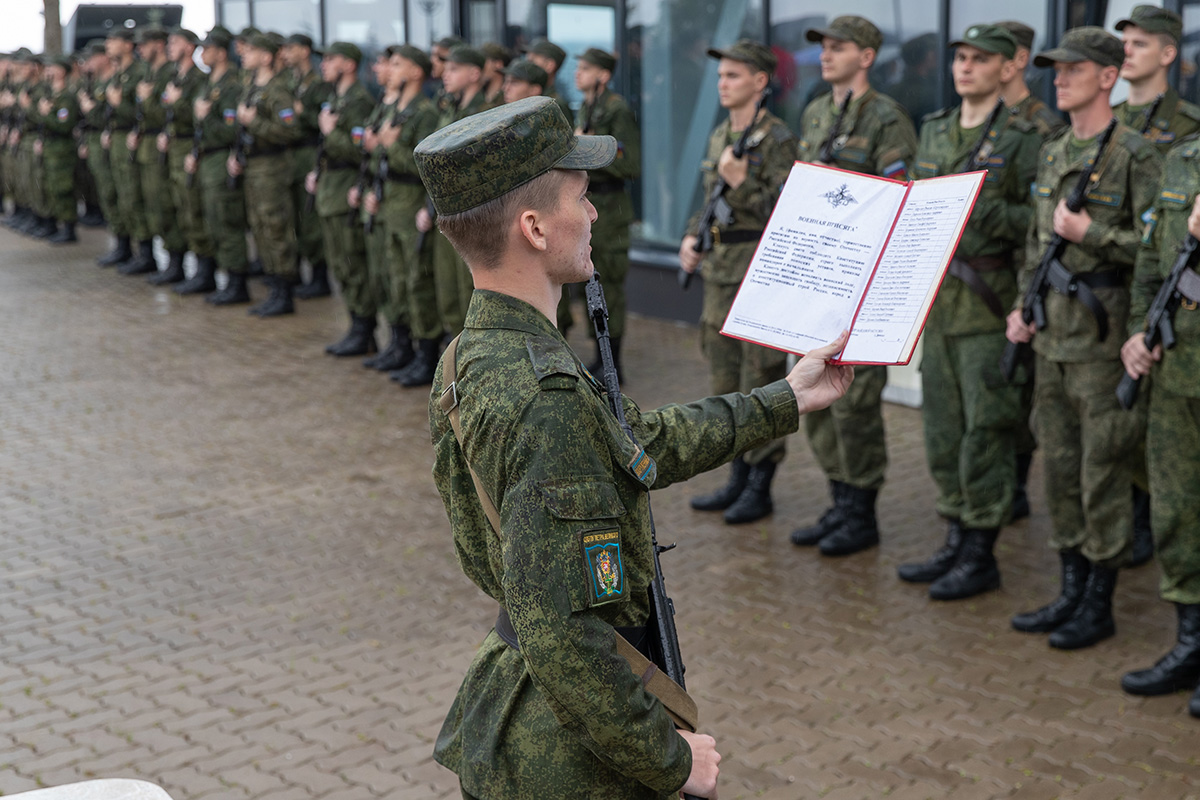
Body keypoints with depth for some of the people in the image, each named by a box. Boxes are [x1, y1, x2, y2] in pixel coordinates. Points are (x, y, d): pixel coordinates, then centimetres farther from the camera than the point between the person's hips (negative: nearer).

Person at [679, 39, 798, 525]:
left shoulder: (778, 140, -11)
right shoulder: (719, 137, 14)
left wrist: (741, 183, -23)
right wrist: (691, 238, 8)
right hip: (719, 273, 8)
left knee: (761, 386, -2)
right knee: (724, 385, 13)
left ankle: (759, 489, 6)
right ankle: (738, 479, 23)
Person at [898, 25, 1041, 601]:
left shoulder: (1021, 139, -7)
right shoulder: (934, 131, 14)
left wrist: (990, 212, -23)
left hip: (988, 302, -7)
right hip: (936, 298, 7)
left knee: (985, 430, -2)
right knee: (943, 426, 11)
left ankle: (982, 555, 6)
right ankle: (956, 541, 23)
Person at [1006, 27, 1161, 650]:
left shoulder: (1135, 154, -10)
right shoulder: (1052, 156, 14)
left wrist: (1089, 235, -17)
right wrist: (1023, 307, 11)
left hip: (1104, 335, -8)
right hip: (1052, 335, 8)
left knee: (1103, 473, 0)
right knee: (1059, 466, 12)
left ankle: (1099, 606, 10)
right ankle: (1071, 592, 23)